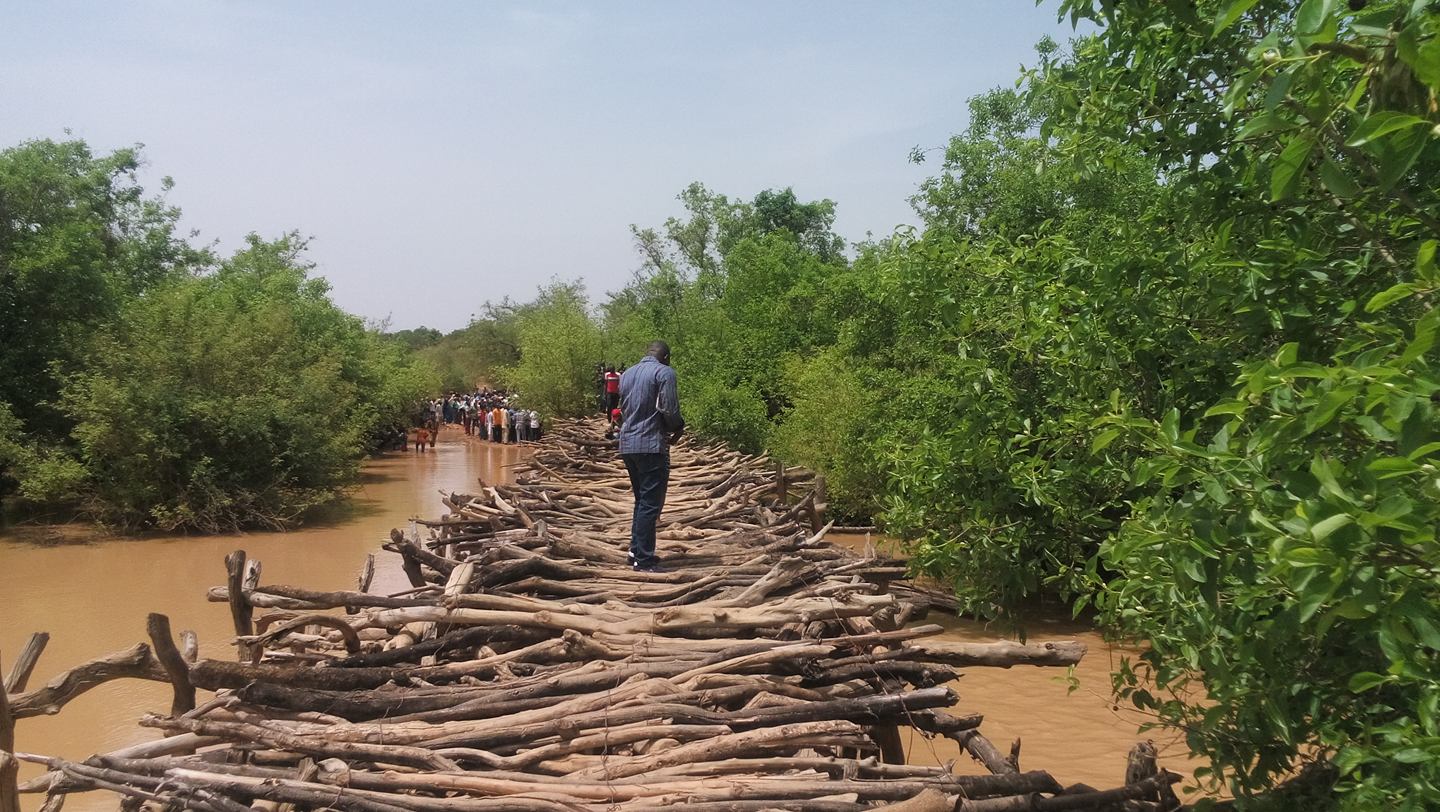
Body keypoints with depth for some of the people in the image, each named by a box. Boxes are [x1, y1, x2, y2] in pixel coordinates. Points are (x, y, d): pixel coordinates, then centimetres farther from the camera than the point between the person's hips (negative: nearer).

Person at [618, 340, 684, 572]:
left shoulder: (627, 374, 16)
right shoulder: (664, 372, -7)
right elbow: (669, 410, -14)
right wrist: (678, 428, 5)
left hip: (628, 444, 8)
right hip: (652, 444, -8)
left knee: (641, 499, 18)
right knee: (651, 503, -4)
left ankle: (637, 551, 19)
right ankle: (644, 560, -4)